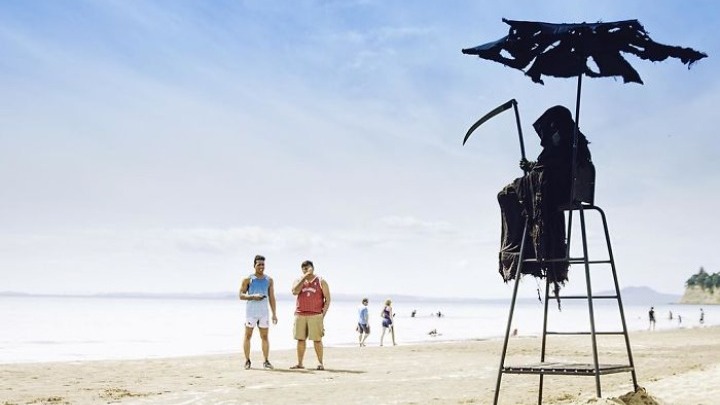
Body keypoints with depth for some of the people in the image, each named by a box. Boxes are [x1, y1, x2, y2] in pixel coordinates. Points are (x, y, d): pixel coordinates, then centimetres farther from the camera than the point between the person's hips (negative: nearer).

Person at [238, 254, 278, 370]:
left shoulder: (269, 280, 10)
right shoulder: (248, 279, 2)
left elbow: (272, 298, 11)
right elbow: (241, 295, -1)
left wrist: (274, 314, 7)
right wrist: (253, 296, -17)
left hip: (264, 312, 2)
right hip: (251, 312, -2)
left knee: (264, 336, 2)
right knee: (248, 335, 0)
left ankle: (266, 361, 5)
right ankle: (247, 361, 6)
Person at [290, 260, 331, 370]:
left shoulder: (321, 281, 5)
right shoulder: (298, 281, 11)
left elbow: (327, 299, 3)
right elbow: (295, 292, -10)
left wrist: (323, 313, -7)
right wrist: (303, 278, -8)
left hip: (315, 315, -3)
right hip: (300, 315, 3)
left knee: (317, 340, -5)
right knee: (300, 339, 5)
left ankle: (320, 363, 0)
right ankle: (300, 363, 11)